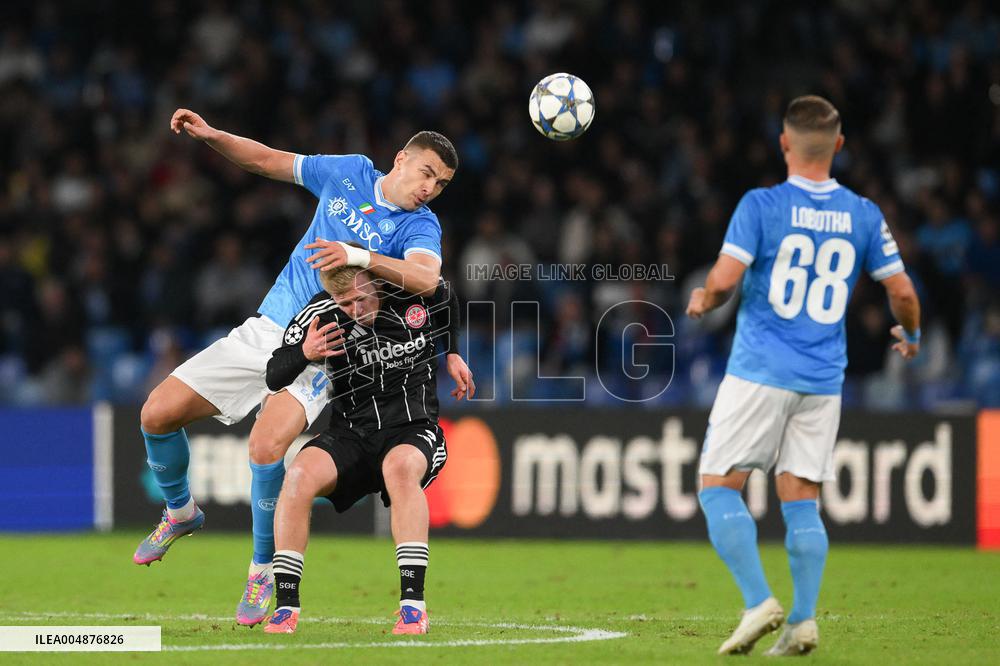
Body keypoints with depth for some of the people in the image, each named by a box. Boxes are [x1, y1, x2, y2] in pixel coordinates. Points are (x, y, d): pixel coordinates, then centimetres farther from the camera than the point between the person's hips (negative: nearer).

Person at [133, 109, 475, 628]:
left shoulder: (419, 227, -8)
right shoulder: (349, 172, 5)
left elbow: (426, 278, -29)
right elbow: (266, 160, 16)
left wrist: (360, 256, -41)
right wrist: (211, 136, 1)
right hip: (266, 329, 5)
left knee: (266, 447, -31)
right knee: (157, 414, -3)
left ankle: (262, 571, -8)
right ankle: (180, 512, 27)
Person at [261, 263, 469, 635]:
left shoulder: (425, 296, -6)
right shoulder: (320, 316, -7)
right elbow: (274, 378, -4)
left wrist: (454, 357, 24)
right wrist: (304, 354, -24)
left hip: (412, 430, -2)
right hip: (349, 434, 2)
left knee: (400, 467, -38)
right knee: (300, 474, -29)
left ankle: (413, 606, -37)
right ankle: (286, 609, -22)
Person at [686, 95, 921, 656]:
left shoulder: (761, 205, -7)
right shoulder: (864, 215, 4)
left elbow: (724, 279, -15)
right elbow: (902, 292, 6)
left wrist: (703, 302, 8)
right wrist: (911, 335, 27)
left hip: (760, 373, -4)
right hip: (824, 380, 4)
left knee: (719, 487, 4)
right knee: (802, 502, 9)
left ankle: (759, 600, -10)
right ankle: (804, 620, -2)